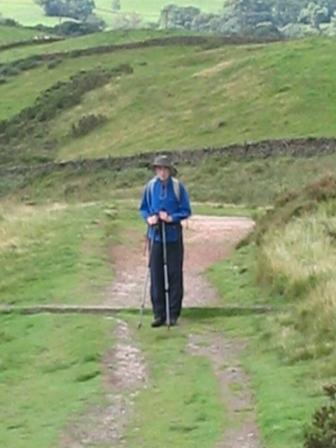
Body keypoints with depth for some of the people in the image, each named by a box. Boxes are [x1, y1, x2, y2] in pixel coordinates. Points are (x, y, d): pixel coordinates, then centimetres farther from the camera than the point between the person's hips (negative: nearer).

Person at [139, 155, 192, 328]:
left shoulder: (178, 187, -4)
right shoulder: (150, 187, 3)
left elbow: (186, 211, -1)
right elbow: (143, 208, 13)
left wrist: (171, 218, -16)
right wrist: (148, 217, -8)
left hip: (173, 236, -2)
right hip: (155, 235, 2)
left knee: (174, 275, 0)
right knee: (156, 276, 2)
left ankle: (173, 314, 7)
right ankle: (159, 314, 9)